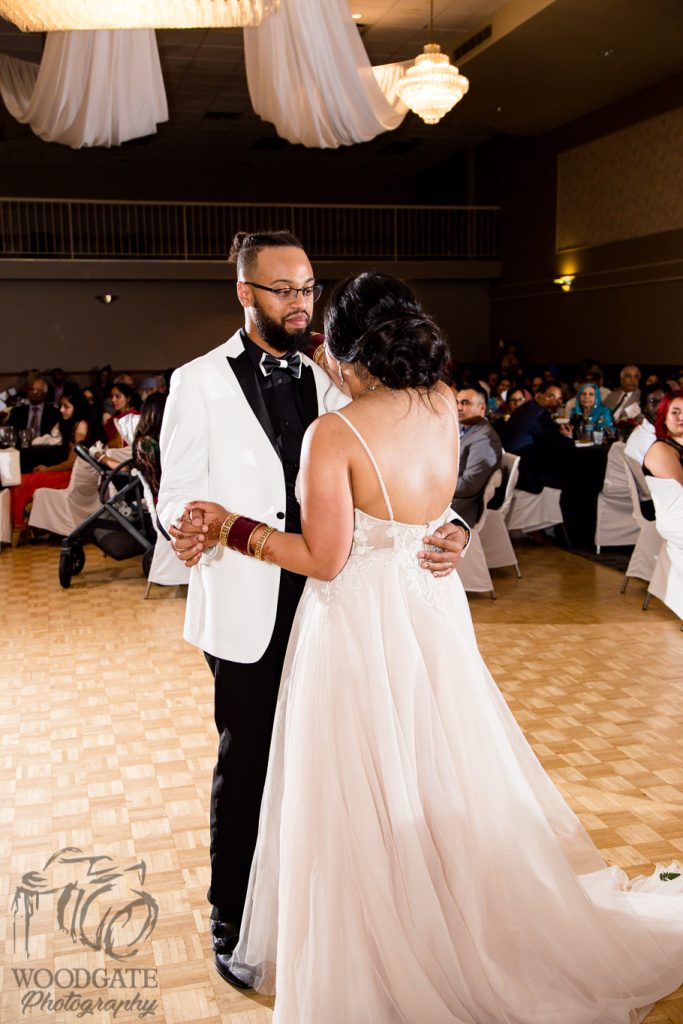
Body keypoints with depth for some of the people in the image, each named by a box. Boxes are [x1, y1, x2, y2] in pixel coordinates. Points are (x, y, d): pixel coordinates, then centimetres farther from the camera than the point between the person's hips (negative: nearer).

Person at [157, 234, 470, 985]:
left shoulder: (327, 382, 6)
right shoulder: (200, 383, -4)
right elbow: (178, 494, -6)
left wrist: (444, 529, -17)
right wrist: (188, 532, -30)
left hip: (324, 603, 4)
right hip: (247, 611, -3)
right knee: (245, 767, 9)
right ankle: (232, 923, 30)